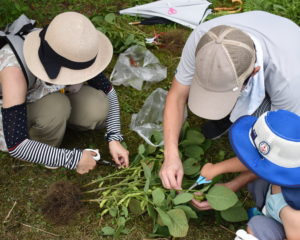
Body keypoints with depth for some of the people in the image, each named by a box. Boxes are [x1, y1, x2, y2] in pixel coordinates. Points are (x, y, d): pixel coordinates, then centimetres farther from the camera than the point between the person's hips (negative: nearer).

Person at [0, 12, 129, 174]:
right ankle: (41, 149, -5)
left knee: (98, 109, -24)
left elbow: (108, 93, -11)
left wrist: (114, 138, -21)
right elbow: (15, 145, -39)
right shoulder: (15, 70, -40)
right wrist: (73, 159, -33)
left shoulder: (68, 52, -25)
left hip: (50, 98, 4)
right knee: (56, 107, -36)